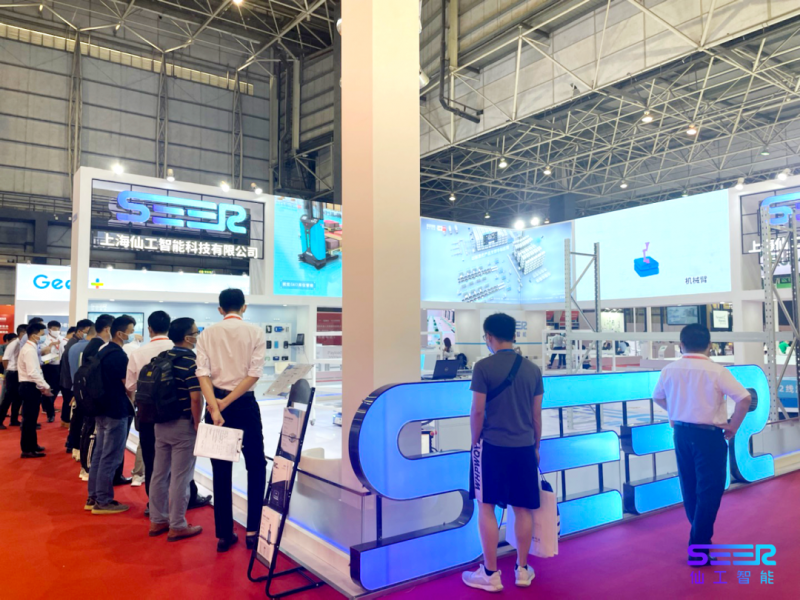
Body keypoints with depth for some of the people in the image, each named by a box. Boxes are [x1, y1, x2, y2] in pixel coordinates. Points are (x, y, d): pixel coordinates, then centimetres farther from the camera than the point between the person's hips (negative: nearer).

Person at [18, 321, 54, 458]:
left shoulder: (30, 348, 15)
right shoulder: (30, 350, -17)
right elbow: (33, 372, -24)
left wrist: (41, 386, 13)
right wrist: (45, 386, -20)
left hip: (29, 385, 10)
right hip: (29, 387, -10)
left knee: (31, 418, 17)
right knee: (29, 418, -4)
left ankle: (32, 445, 28)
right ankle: (27, 450, 2)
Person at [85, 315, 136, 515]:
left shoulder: (102, 352, 11)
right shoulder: (120, 356, -18)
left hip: (102, 409, 10)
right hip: (116, 411, -10)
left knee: (99, 454, 14)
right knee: (110, 457, -2)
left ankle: (93, 498, 22)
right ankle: (103, 502, 5)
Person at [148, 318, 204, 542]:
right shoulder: (192, 361, -17)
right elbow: (195, 398, -22)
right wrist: (197, 425, -11)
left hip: (161, 423, 8)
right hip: (183, 425, -7)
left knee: (159, 473, 14)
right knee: (180, 477, 1)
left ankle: (157, 520, 25)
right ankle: (177, 526, 10)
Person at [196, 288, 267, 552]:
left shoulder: (207, 334, 3)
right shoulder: (255, 332, -2)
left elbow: (203, 373, -9)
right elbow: (254, 373, -13)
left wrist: (216, 408, -16)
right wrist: (226, 403, -12)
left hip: (215, 404, 2)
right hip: (245, 405, -2)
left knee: (221, 470, 10)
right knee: (256, 466, 12)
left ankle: (224, 534, 17)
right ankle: (253, 530, 11)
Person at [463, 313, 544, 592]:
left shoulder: (483, 367, -10)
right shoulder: (532, 369, 3)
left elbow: (477, 411, -9)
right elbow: (536, 414, 8)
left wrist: (475, 442, 5)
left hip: (492, 446, -4)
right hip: (524, 447, 4)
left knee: (486, 507, 7)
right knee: (523, 509, 13)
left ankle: (490, 574, 15)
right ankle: (522, 570, 25)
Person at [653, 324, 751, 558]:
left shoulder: (669, 370, -2)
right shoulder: (716, 371, -14)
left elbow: (658, 397, 13)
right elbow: (744, 399, -17)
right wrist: (733, 427, -5)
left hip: (681, 433, 5)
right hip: (709, 435, -5)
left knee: (689, 488, 18)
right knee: (709, 491, 4)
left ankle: (700, 536, 36)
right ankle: (699, 547, 6)